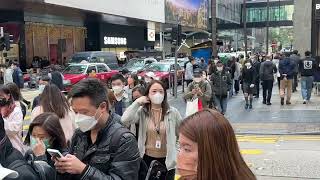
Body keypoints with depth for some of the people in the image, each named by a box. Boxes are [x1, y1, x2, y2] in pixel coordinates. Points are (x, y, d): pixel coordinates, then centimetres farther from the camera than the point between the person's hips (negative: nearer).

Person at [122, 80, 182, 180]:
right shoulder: (141, 112, -6)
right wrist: (137, 102, -19)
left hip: (167, 159, 0)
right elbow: (124, 120, -23)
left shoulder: (172, 112, -5)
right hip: (147, 158, 0)